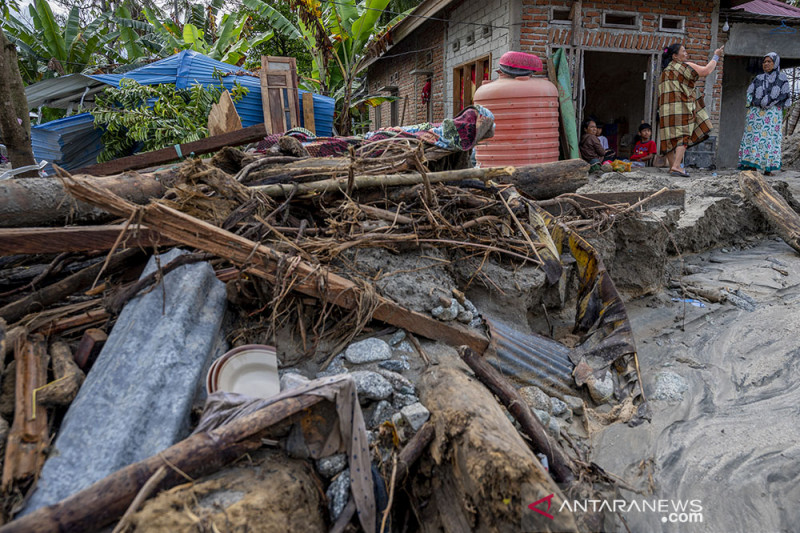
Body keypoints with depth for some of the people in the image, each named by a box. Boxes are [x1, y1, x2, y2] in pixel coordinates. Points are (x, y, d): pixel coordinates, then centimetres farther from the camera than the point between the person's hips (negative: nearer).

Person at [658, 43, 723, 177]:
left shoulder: (666, 70, 19)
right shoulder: (685, 66, -2)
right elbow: (706, 71, 3)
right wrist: (716, 56, 16)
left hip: (666, 108, 7)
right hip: (680, 106, -7)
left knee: (670, 136, 5)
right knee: (683, 135, -10)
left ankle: (672, 166, 7)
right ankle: (677, 166, -21)